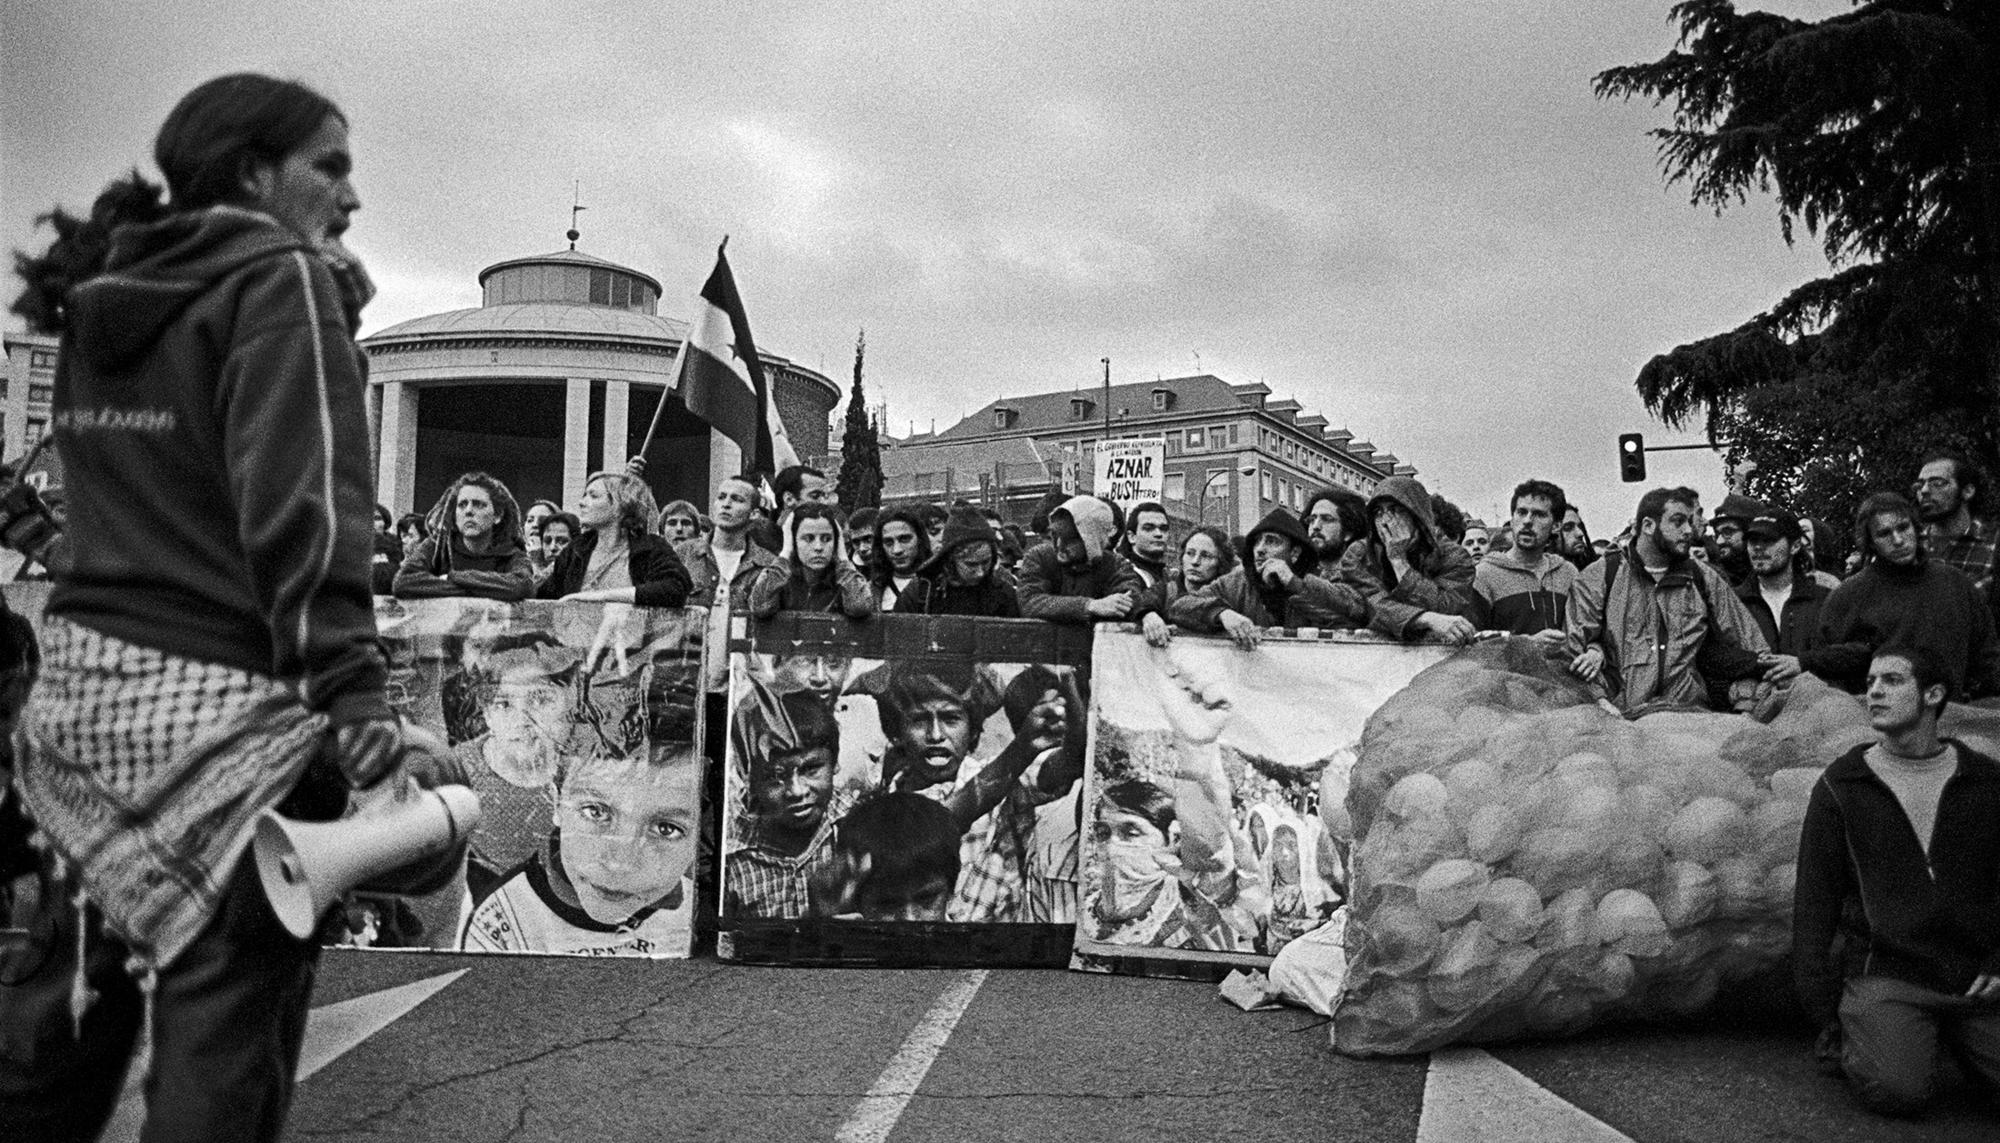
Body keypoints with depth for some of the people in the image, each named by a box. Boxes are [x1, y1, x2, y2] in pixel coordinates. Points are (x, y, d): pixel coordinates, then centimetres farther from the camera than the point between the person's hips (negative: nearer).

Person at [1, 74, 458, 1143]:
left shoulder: (104, 301, 16)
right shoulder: (280, 280, -7)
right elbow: (300, 510, -19)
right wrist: (360, 712, -26)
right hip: (223, 705, -8)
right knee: (221, 1056, -1)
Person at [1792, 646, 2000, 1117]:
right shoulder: (1840, 788, 2)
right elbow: (1814, 903, 3)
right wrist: (1825, 1012, -1)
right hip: (1888, 977, -2)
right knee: (1898, 1092, -24)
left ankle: (1960, 1041, 12)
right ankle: (1856, 1039, 8)